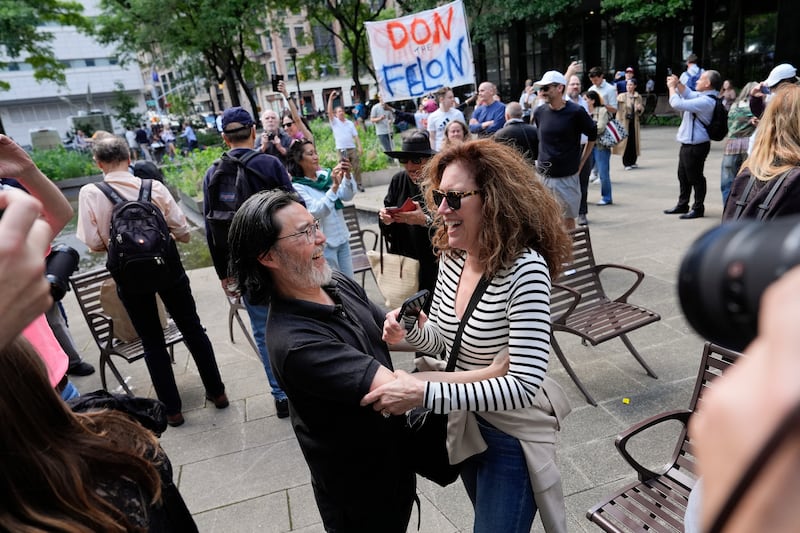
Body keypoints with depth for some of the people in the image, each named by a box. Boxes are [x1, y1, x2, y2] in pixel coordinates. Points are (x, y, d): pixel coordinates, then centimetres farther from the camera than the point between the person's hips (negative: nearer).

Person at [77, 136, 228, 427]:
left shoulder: (89, 193, -10)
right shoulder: (155, 187, -9)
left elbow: (94, 243, -10)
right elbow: (183, 233, -6)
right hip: (168, 266, 1)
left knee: (152, 341, 14)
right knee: (192, 329, 16)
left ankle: (172, 409, 23)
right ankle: (217, 391, 27)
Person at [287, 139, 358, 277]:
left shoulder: (325, 175, 1)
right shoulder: (297, 187, -12)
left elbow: (347, 196, -4)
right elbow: (316, 212, -23)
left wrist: (347, 175, -22)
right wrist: (334, 186, -31)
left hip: (342, 237, 5)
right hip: (323, 243, -5)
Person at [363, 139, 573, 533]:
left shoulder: (525, 269, -29)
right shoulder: (451, 256, -7)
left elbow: (524, 385, -32)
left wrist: (422, 393, -36)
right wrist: (408, 331, -17)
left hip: (511, 433, -7)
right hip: (463, 422, 7)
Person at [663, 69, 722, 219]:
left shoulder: (705, 101, -22)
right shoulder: (702, 96, 8)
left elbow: (678, 104, -26)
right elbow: (688, 94, 25)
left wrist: (671, 87, -11)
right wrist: (678, 84, 6)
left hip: (696, 146, -10)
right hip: (688, 144, 10)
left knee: (695, 177, 0)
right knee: (683, 176, 18)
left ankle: (698, 208, 12)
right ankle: (682, 205, 31)